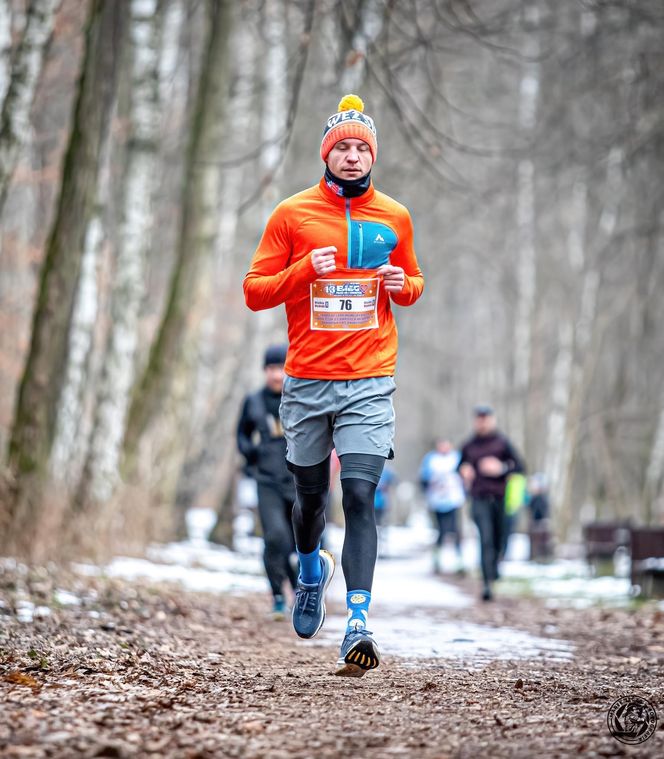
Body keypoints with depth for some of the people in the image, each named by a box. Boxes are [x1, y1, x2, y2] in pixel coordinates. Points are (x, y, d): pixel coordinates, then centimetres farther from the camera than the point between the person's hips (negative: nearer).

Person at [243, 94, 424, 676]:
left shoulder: (394, 218, 9)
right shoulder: (292, 214, 4)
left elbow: (413, 283, 23)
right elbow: (255, 291, 4)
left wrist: (402, 285, -1)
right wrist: (305, 270, -13)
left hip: (370, 381, 0)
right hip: (307, 380, 0)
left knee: (360, 495, -13)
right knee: (311, 494, 12)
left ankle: (358, 623, -17)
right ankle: (312, 568, 44)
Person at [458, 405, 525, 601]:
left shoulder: (502, 443, 2)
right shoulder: (469, 446, 8)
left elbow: (519, 466, 2)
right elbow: (461, 465, 24)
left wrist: (501, 468, -13)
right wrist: (464, 472, 2)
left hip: (499, 498, 0)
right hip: (479, 499, 0)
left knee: (497, 540, 8)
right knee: (485, 539, -14)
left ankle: (494, 566, 40)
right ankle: (487, 583, -19)